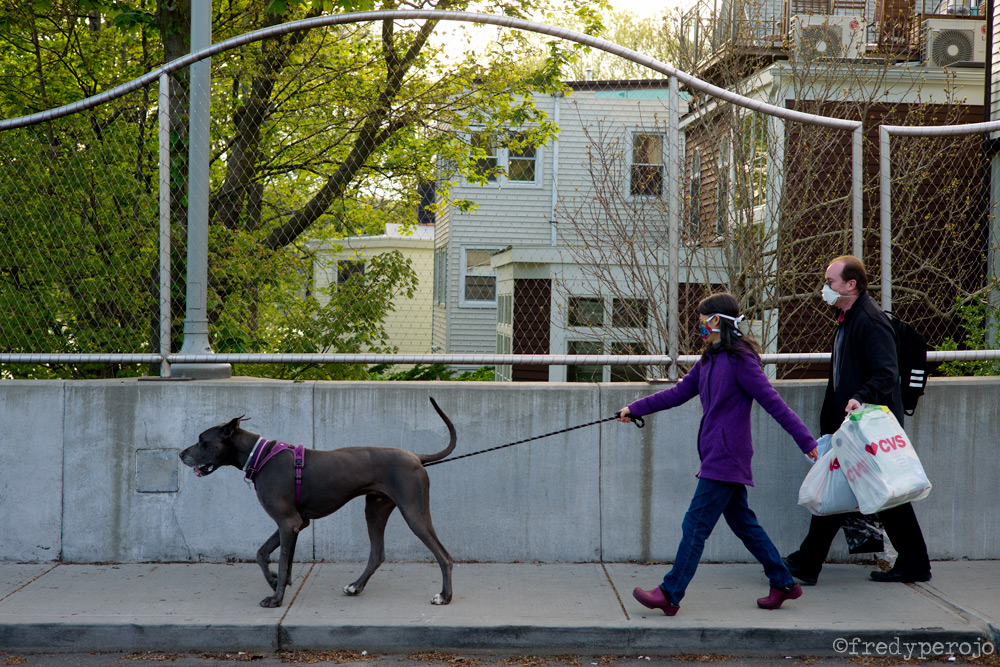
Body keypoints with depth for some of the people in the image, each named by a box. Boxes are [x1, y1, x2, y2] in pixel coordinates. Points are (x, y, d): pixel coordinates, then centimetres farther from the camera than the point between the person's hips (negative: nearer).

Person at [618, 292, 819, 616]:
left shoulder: (741, 360, -14)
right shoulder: (708, 361, 12)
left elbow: (773, 402, -16)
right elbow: (677, 394, 19)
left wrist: (807, 441, -15)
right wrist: (634, 409, 16)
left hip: (727, 457, -9)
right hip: (716, 455, 9)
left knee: (695, 526, -6)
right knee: (742, 522, 15)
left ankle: (670, 594, -2)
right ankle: (783, 583, 23)